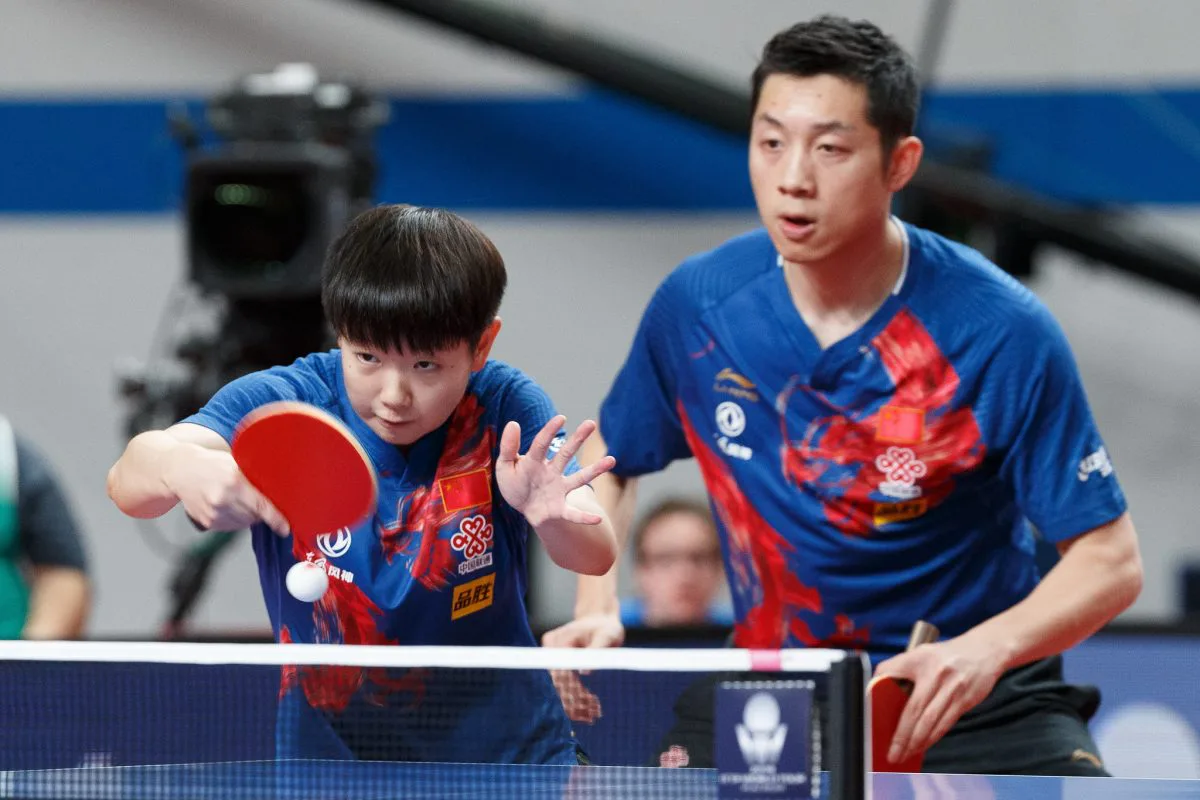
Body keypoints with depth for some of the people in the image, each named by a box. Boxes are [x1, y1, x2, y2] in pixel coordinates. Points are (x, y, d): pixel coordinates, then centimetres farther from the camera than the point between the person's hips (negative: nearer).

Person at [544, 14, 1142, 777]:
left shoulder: (1002, 332, -17)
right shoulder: (696, 306, -7)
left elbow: (1111, 560, -14)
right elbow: (606, 463, 13)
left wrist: (986, 650, -32)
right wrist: (596, 612, -4)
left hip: (974, 704, -3)